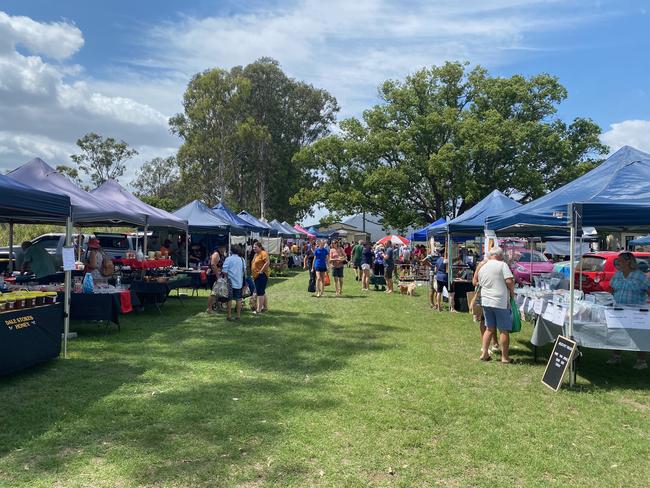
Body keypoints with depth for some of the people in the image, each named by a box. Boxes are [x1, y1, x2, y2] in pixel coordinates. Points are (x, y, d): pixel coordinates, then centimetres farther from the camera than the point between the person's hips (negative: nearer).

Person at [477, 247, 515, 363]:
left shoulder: (482, 268, 11)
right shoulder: (502, 265, -8)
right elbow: (509, 281, -16)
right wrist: (512, 292, 0)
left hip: (486, 301, 6)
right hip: (500, 302, -6)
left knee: (489, 329, 16)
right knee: (504, 330, 4)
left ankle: (484, 353, 16)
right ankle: (505, 357, 9)